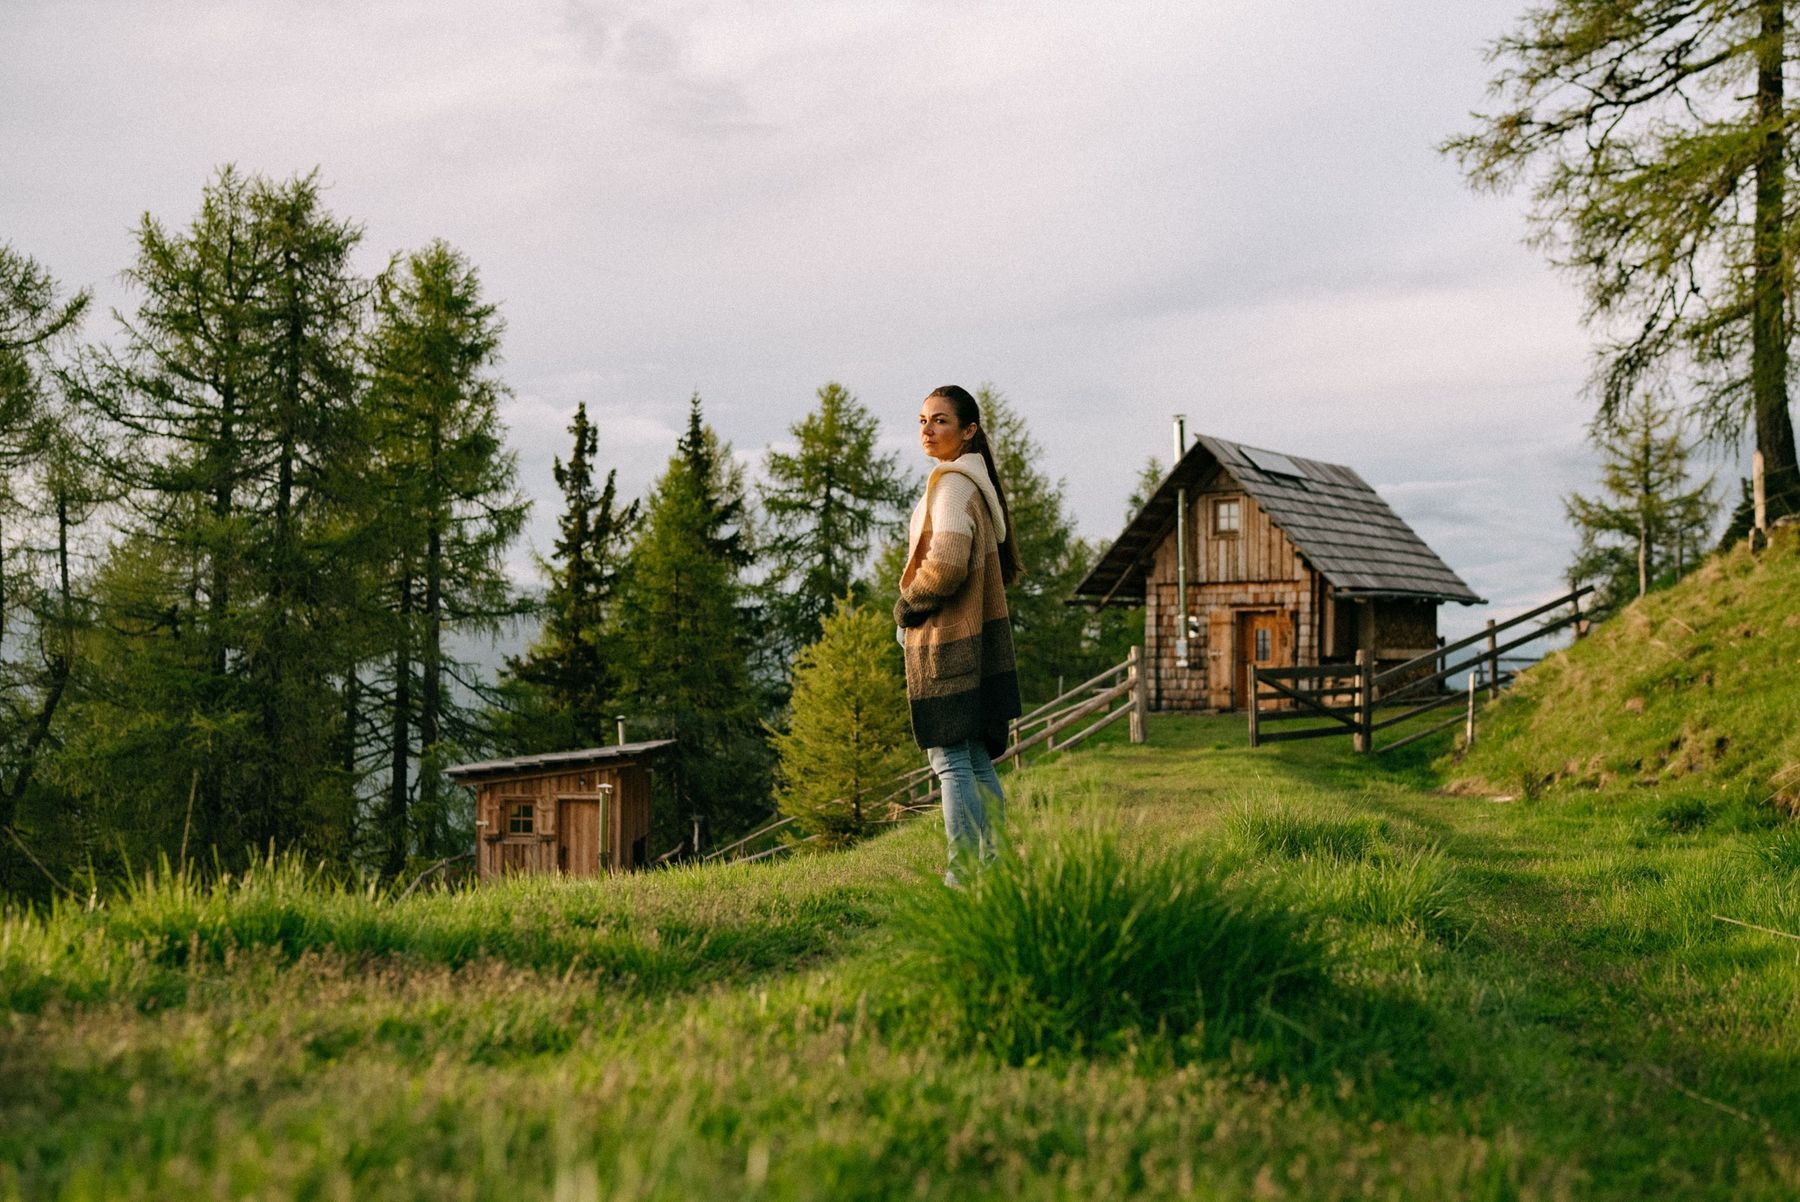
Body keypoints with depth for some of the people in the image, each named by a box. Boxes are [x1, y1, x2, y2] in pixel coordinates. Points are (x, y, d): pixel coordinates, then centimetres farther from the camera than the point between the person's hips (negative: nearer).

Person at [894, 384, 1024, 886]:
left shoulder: (951, 483, -13)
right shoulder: (975, 482, 17)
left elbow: (947, 564, -24)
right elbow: (1002, 567, 23)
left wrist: (906, 607, -7)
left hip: (946, 640, -10)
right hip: (976, 635, 10)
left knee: (950, 760, -7)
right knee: (976, 762, 13)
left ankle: (964, 874, -6)